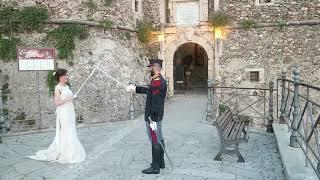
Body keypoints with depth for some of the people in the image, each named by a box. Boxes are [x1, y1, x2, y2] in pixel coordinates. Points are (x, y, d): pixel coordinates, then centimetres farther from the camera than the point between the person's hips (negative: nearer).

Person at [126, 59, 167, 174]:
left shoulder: (156, 82, -21)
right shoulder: (160, 80, 11)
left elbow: (155, 103, -25)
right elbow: (149, 90, 24)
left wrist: (152, 120, -24)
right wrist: (135, 88, 27)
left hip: (153, 117, -10)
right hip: (158, 116, 10)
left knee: (155, 141, -2)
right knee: (159, 140, 17)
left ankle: (155, 167, 7)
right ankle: (160, 162, 30)